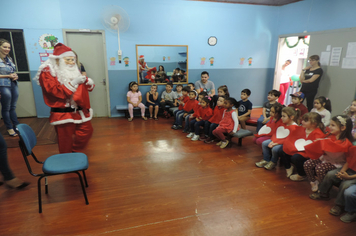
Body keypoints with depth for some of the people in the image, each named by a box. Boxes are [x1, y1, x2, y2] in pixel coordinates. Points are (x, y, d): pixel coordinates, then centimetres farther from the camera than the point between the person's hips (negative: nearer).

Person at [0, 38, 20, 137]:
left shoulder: (9, 59, 13)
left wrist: (15, 76, 2)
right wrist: (8, 76, -16)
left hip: (14, 84, 6)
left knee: (13, 107, 13)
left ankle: (17, 126, 19)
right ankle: (9, 128, 15)